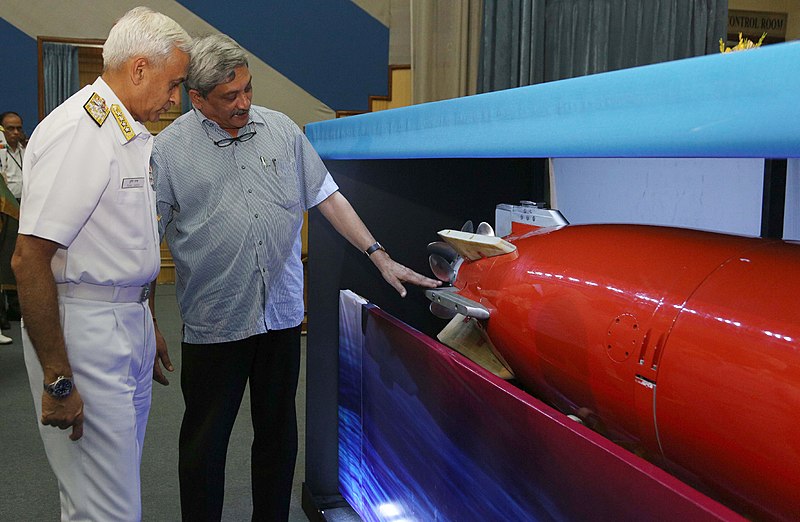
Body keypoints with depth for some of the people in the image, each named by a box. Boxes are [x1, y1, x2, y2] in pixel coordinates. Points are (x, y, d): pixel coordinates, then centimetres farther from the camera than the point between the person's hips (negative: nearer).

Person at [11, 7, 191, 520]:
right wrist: (58, 380, -21)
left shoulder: (132, 135, 15)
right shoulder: (77, 131, -17)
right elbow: (29, 259, -22)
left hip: (130, 319, 10)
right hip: (82, 327, -10)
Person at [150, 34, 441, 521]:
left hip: (282, 314, 3)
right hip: (214, 325, -3)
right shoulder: (169, 150, -5)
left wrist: (380, 257, 3)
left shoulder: (281, 129, 5)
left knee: (278, 436, 15)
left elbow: (328, 196, 9)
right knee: (205, 444, 9)